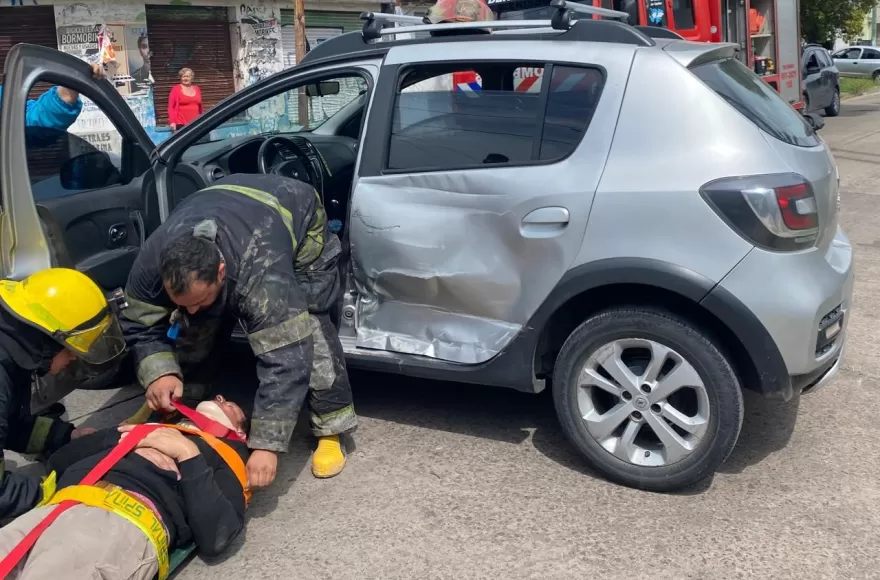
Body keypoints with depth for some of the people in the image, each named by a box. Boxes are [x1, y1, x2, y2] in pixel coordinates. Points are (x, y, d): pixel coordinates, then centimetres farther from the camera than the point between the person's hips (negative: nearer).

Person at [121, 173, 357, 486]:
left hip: (300, 223, -4)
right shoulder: (152, 260, -33)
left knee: (308, 328, -20)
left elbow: (285, 357, -49)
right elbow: (140, 325, -17)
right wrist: (159, 373, -37)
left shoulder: (263, 272, -49)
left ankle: (330, 430, -7)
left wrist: (267, 445, -51)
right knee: (195, 328, -3)